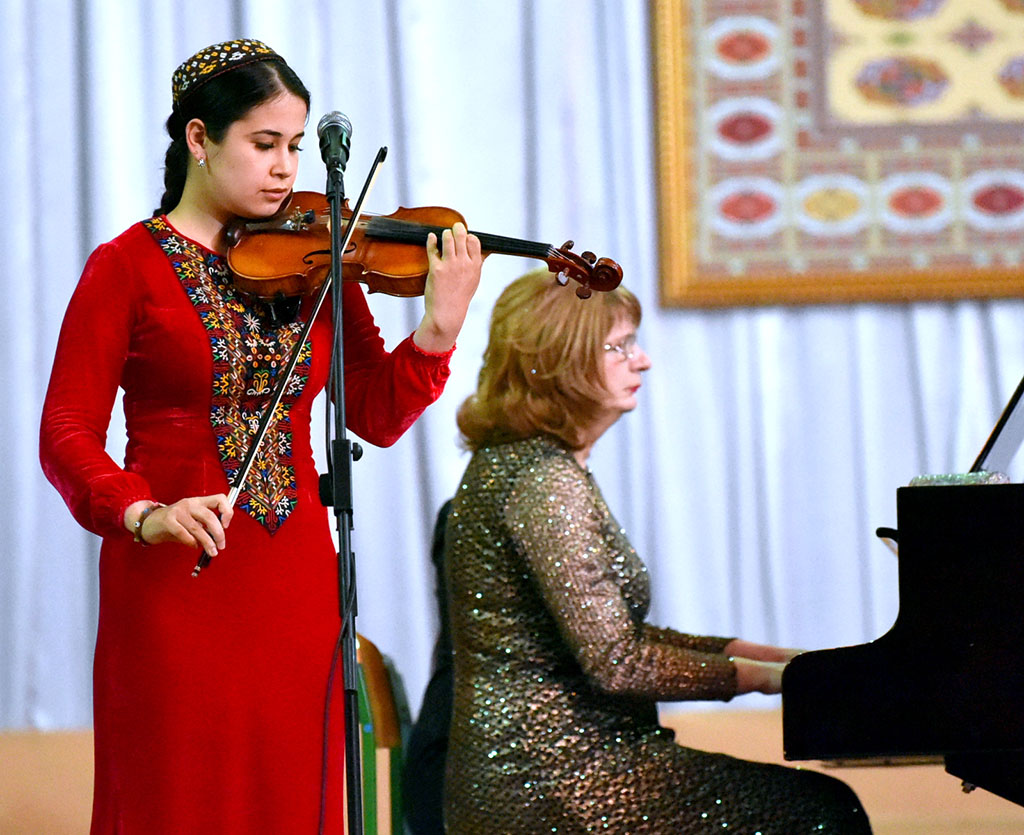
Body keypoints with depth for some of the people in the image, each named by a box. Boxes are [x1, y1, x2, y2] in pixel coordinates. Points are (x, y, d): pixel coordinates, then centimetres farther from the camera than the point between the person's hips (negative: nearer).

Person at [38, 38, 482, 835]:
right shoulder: (128, 268, -3)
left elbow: (376, 416, 4)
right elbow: (67, 434, -8)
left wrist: (440, 326, -11)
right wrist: (141, 514, -25)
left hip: (296, 581, 4)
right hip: (173, 585, -4)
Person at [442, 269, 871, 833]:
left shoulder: (509, 462, 16)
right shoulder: (544, 481, -16)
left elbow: (607, 635, 20)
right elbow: (616, 664, -21)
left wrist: (752, 653, 13)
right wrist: (753, 673, -8)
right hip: (554, 784, -10)